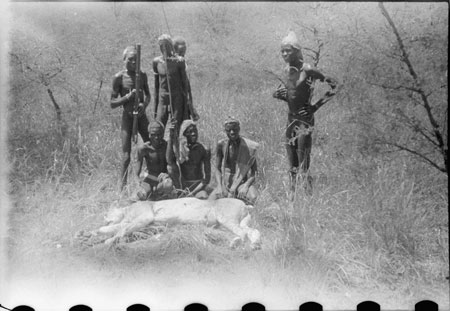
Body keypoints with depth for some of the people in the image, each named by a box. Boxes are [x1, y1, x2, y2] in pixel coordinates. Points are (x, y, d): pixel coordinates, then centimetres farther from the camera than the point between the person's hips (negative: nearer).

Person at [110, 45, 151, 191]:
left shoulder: (142, 75, 5)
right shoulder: (119, 77, -7)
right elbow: (112, 103, -5)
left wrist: (144, 104, -4)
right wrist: (128, 96, -20)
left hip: (142, 116, 4)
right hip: (127, 117, -4)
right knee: (126, 156, -4)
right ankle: (123, 189, 2)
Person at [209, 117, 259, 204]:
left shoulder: (249, 146, -5)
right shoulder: (221, 145, -1)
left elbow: (254, 172, -4)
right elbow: (217, 169, 3)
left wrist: (246, 186, -22)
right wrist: (220, 186, -14)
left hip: (243, 181, -2)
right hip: (226, 182, 2)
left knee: (252, 197, -35)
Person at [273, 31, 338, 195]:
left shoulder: (307, 70, -14)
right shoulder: (287, 71, 8)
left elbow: (334, 85, -12)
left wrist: (316, 106, -13)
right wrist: (278, 93, 2)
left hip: (304, 119, -7)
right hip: (291, 118, 7)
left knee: (304, 164, -8)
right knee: (292, 164, 11)